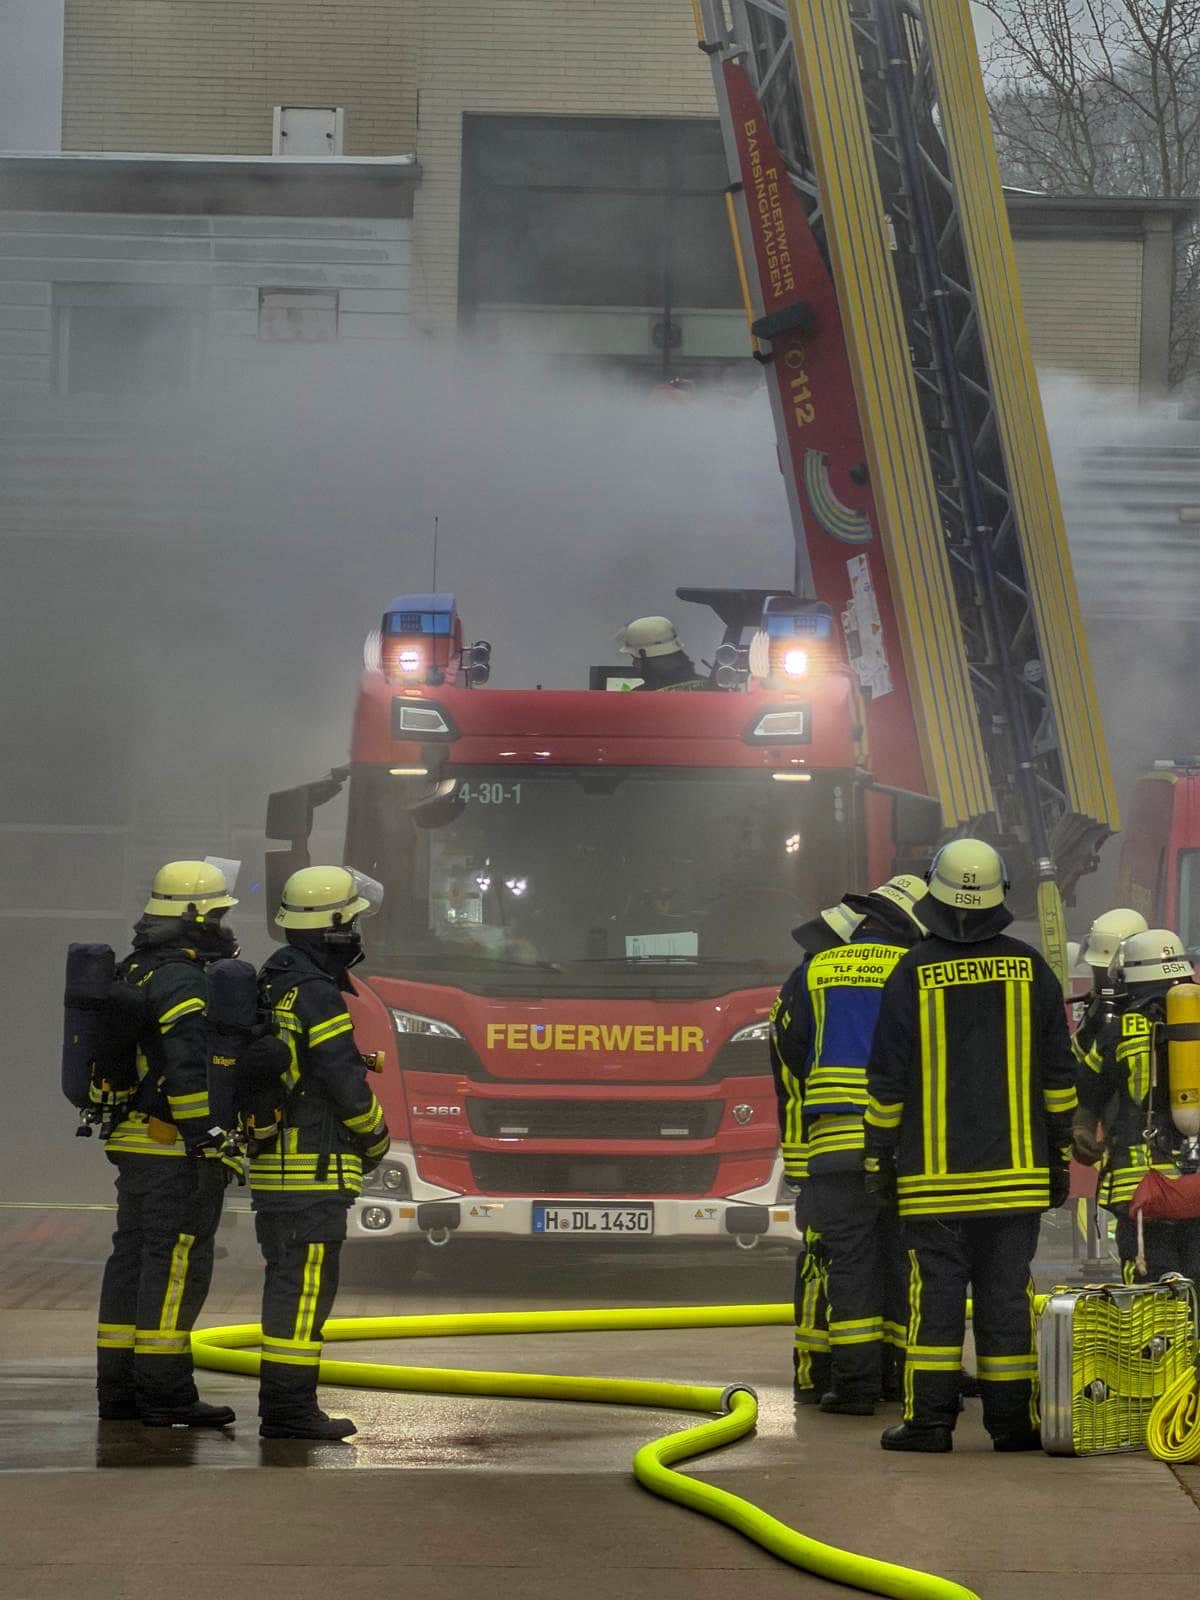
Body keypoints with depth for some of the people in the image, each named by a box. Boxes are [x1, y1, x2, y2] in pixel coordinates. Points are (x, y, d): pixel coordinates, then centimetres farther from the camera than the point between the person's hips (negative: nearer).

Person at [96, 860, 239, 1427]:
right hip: (175, 1148, -10)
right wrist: (207, 1144, -21)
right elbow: (189, 1070, -23)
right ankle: (165, 1392, -8)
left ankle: (118, 1389, 15)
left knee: (133, 1259, 12)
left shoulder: (133, 973, 16)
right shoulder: (181, 980, -16)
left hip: (133, 1143, 10)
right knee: (176, 1265, -7)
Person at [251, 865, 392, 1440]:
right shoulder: (317, 993, -17)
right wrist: (376, 1139, 0)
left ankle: (281, 1405, 19)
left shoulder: (272, 982, 14)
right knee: (306, 1283, -8)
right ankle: (290, 1409, -8)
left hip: (272, 1160, 10)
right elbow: (347, 1084, -17)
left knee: (289, 1280, 15)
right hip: (314, 1168, -10)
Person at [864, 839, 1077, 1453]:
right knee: (1007, 1289, 4)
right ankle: (1012, 1418, 4)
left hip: (934, 1172, -2)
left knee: (935, 1288, 0)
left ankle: (930, 1417, -3)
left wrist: (880, 1158, 6)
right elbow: (1058, 1075, 7)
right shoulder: (1030, 970, 3)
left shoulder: (913, 975, -5)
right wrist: (1059, 1155, 14)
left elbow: (887, 1079, -2)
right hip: (1016, 1169, 2)